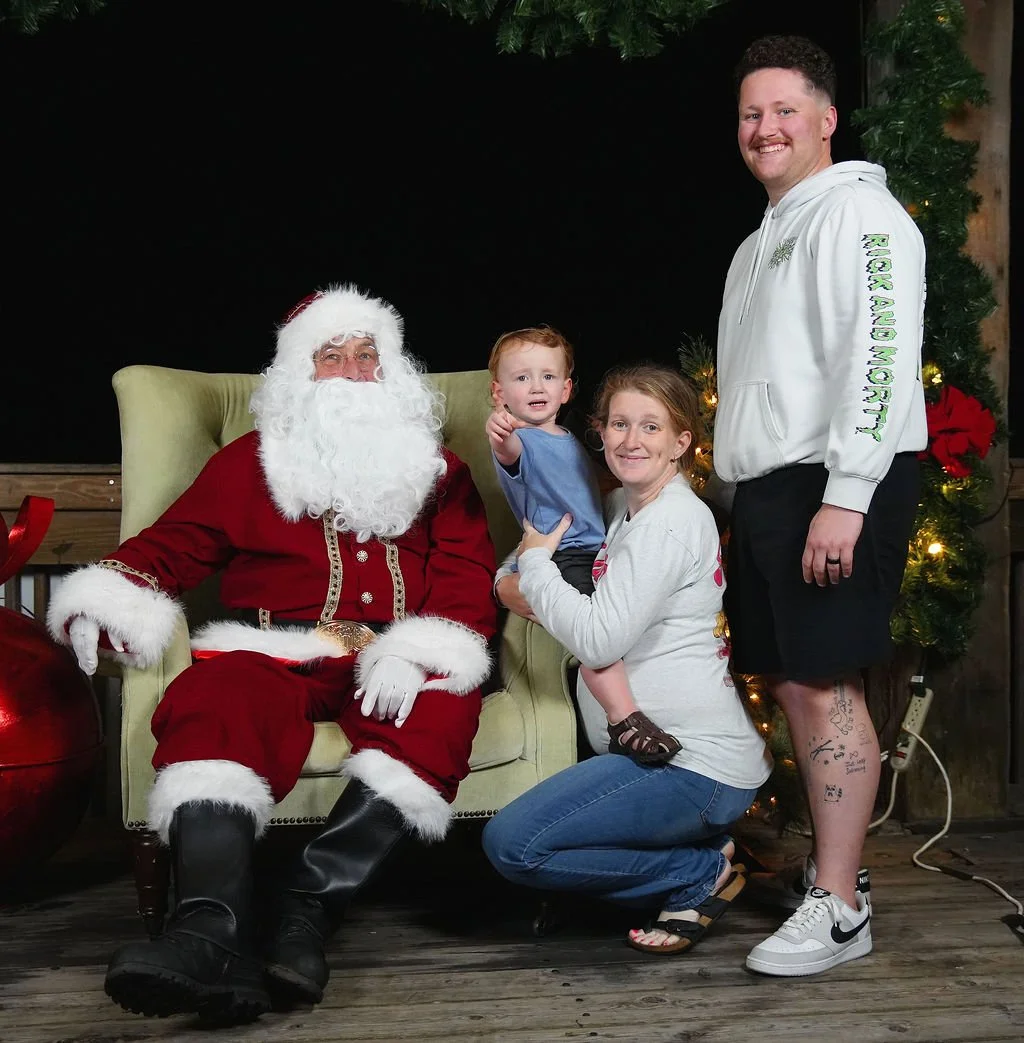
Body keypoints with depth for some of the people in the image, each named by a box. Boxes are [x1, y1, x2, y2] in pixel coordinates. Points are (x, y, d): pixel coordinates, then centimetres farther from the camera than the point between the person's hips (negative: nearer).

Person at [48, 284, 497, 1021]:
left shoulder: (436, 468, 20)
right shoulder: (251, 463, 20)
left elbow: (466, 578, 7)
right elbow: (173, 545, 14)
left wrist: (414, 655, -14)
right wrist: (102, 603, -8)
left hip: (396, 666, 1)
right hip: (276, 656, 0)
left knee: (441, 709, -34)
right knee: (217, 702, -34)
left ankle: (308, 911, -39)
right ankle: (215, 938, -52)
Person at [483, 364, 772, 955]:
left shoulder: (673, 519, -15)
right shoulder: (627, 507, 15)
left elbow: (600, 639, -20)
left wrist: (535, 563, -5)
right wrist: (520, 588, 4)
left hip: (697, 766, -10)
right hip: (660, 751, 10)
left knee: (512, 844, -18)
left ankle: (704, 870, -4)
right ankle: (703, 865, 11)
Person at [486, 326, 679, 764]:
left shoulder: (570, 442, 21)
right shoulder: (520, 441, -5)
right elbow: (512, 452, -32)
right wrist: (500, 436, -55)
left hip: (598, 552, 9)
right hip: (560, 557, -9)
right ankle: (624, 720, -36)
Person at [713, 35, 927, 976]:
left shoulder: (855, 210, -6)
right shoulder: (762, 241, 24)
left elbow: (881, 356, -17)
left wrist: (844, 497, -24)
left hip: (835, 485, -9)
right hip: (768, 487, 10)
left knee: (824, 684, -11)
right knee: (789, 684, 12)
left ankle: (840, 912, -5)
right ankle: (830, 870, 24)